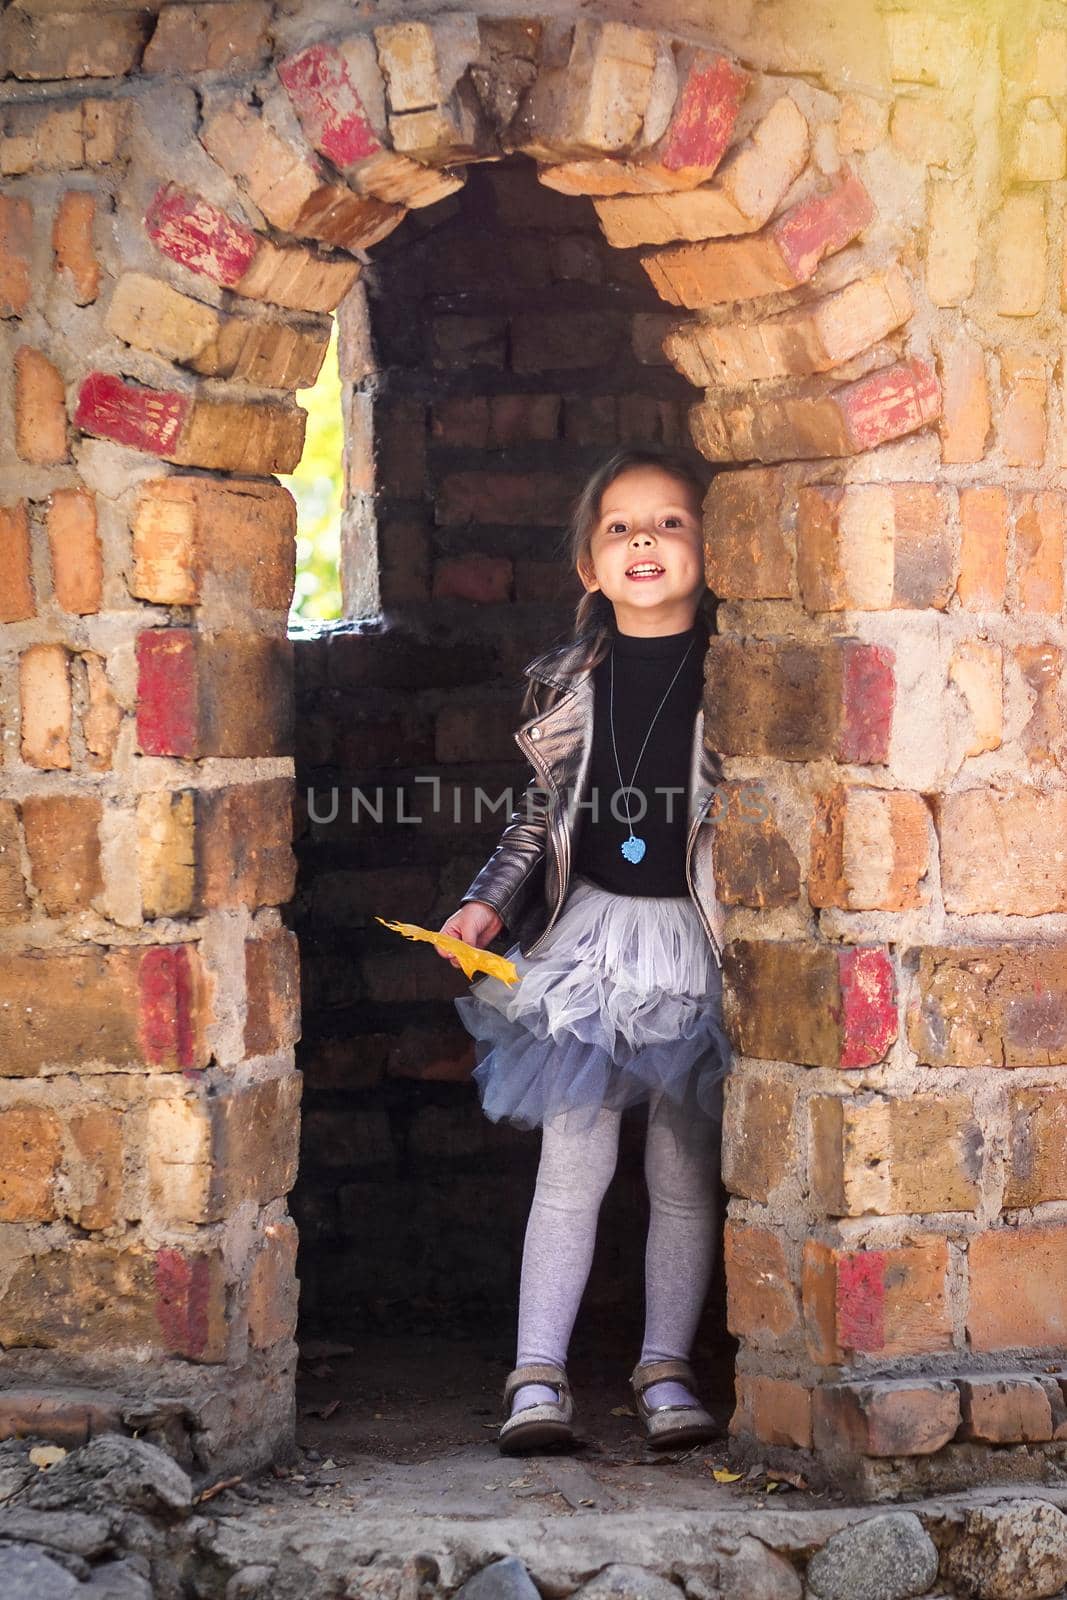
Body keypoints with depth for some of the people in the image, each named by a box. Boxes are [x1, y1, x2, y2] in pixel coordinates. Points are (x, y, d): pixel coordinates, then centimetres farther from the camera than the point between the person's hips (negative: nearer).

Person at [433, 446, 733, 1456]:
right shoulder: (568, 680, 4)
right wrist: (489, 904, 4)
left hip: (699, 944, -1)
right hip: (588, 932, 1)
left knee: (685, 1172, 6)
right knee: (572, 1163, -1)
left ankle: (665, 1370, 17)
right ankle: (538, 1378, 2)